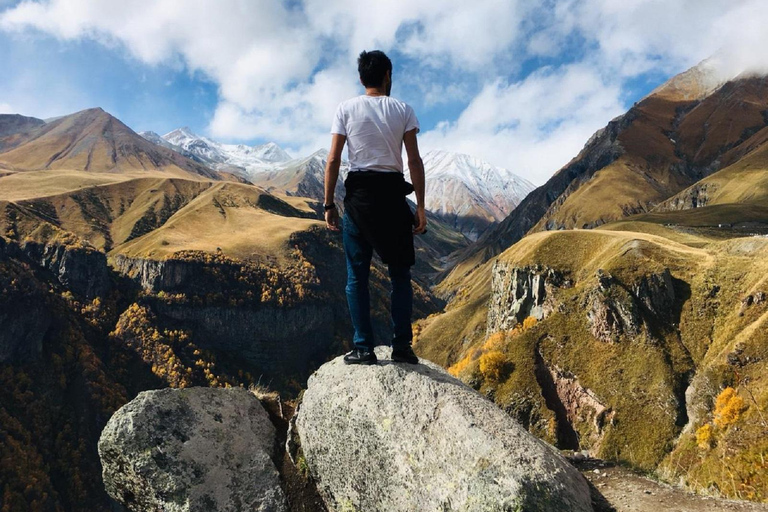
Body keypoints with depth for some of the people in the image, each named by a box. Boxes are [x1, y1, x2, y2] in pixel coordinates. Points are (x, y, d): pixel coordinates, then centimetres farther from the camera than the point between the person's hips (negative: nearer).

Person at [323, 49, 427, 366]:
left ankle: (363, 348, 6)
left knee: (357, 275, 6)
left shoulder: (346, 109, 4)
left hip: (358, 192, 0)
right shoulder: (403, 110, 4)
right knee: (400, 273, 9)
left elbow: (333, 160, -2)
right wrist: (420, 206, 1)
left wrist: (329, 204, 3)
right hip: (392, 192, 1)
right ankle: (402, 345, 7)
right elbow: (415, 161, -2)